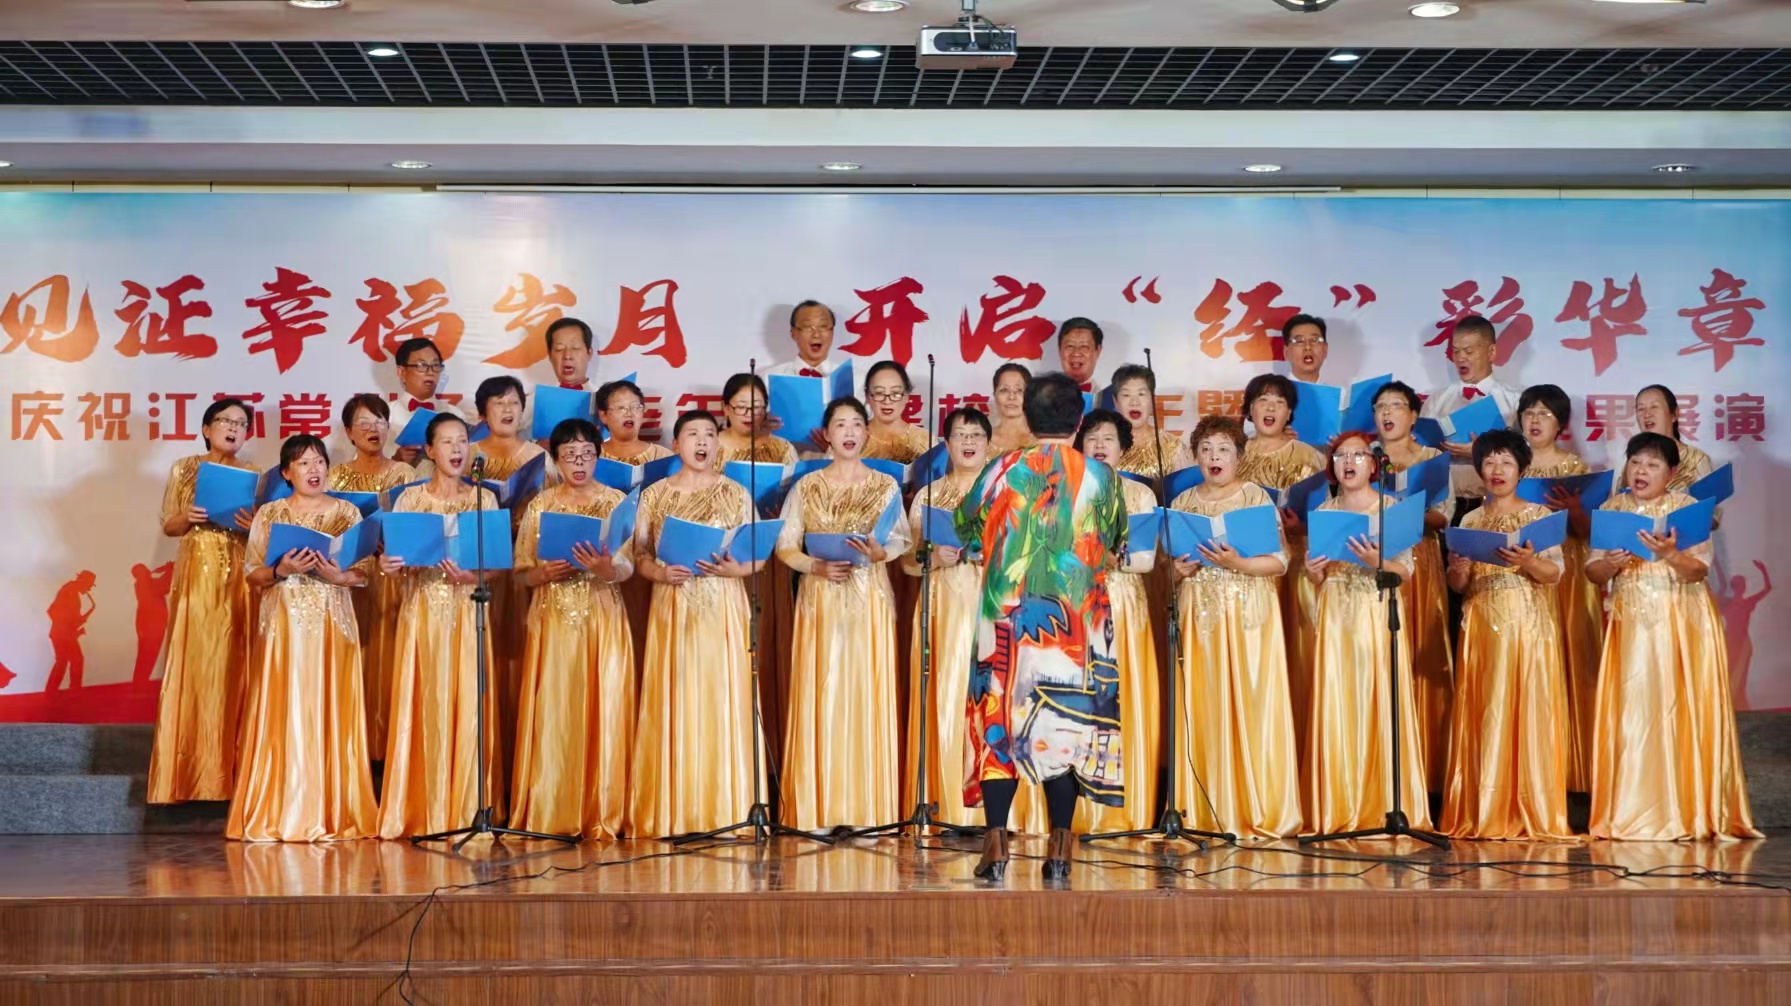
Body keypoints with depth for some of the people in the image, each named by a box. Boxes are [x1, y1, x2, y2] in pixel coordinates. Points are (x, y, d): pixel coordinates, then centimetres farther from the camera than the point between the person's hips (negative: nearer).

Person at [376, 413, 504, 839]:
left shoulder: (483, 498, 6)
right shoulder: (410, 498, 5)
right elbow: (394, 555, 1)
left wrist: (470, 575, -19)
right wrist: (387, 564, -21)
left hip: (468, 612, 0)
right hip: (422, 611, 0)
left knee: (467, 706, -3)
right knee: (424, 706, -2)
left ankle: (466, 811, 3)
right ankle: (422, 812, 3)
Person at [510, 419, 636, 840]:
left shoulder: (616, 502, 4)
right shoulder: (540, 505, 8)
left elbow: (627, 567, -7)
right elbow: (521, 573, 6)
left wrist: (607, 569, -28)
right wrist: (545, 573, -14)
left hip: (603, 620, -1)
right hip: (553, 620, 1)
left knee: (602, 711, -3)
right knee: (551, 714, -2)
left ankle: (602, 816, 2)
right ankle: (549, 816, 2)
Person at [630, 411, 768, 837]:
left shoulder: (736, 495, 5)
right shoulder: (654, 495, 8)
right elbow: (639, 554, 6)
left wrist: (732, 569, -17)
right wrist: (659, 572, -14)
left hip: (723, 611, -1)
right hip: (672, 610, 1)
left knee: (722, 702, -3)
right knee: (672, 706, -1)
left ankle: (724, 811, 2)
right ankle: (671, 813, 3)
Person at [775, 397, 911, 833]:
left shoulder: (885, 485, 7)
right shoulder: (807, 486, 7)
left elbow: (902, 541, 2)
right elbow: (785, 545, 4)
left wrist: (880, 552, -18)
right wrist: (817, 566, -13)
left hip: (870, 600, 0)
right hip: (821, 601, 0)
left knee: (868, 696, -2)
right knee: (820, 695, -3)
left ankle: (867, 806, 3)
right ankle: (819, 808, 0)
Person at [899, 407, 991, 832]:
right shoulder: (928, 494, 13)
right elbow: (907, 560, 9)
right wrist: (934, 558, -10)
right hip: (944, 605, 1)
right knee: (943, 698, -6)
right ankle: (945, 804, -2)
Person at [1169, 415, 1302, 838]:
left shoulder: (1256, 497, 0)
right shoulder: (1184, 502, 11)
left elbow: (1280, 561, -6)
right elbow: (1169, 559, 15)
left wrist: (1236, 563, -20)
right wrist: (1178, 569, -7)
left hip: (1249, 614, -3)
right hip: (1200, 613, 3)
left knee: (1252, 704, -6)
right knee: (1203, 708, 0)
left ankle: (1259, 810, -1)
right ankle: (1206, 811, 5)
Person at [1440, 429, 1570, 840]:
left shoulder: (1539, 515, 5)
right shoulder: (1470, 521, 13)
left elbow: (1555, 572, -4)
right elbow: (1457, 586, 12)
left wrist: (1527, 562, -22)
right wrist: (1460, 570, -10)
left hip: (1530, 626, -3)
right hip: (1482, 628, 3)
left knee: (1529, 713, -6)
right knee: (1482, 717, 0)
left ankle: (1534, 813, -2)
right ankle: (1482, 814, 3)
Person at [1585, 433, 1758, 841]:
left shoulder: (1686, 508, -2)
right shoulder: (1611, 509, 8)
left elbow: (1699, 571, -10)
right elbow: (1593, 573, 6)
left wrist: (1670, 555, -28)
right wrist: (1612, 564, -15)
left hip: (1682, 623, -3)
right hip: (1631, 623, 3)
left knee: (1681, 712, -4)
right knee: (1631, 714, 0)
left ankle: (1691, 812, 2)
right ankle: (1631, 813, 6)